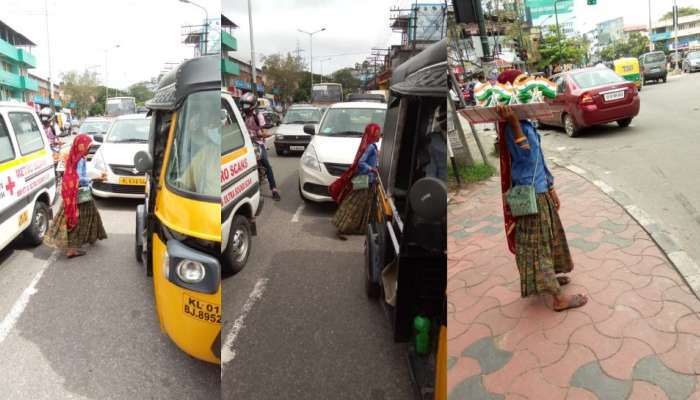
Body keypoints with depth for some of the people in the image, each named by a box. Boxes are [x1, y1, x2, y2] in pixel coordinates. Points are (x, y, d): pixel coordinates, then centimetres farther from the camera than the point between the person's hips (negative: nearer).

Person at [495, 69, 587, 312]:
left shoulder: (523, 121, 8)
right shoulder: (512, 125, -20)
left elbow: (538, 158, 14)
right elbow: (526, 156, -31)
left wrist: (550, 188, 19)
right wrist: (513, 122, -39)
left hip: (539, 189, 10)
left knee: (544, 239, 23)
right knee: (537, 243, 0)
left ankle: (549, 278, 42)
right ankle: (558, 298, 11)